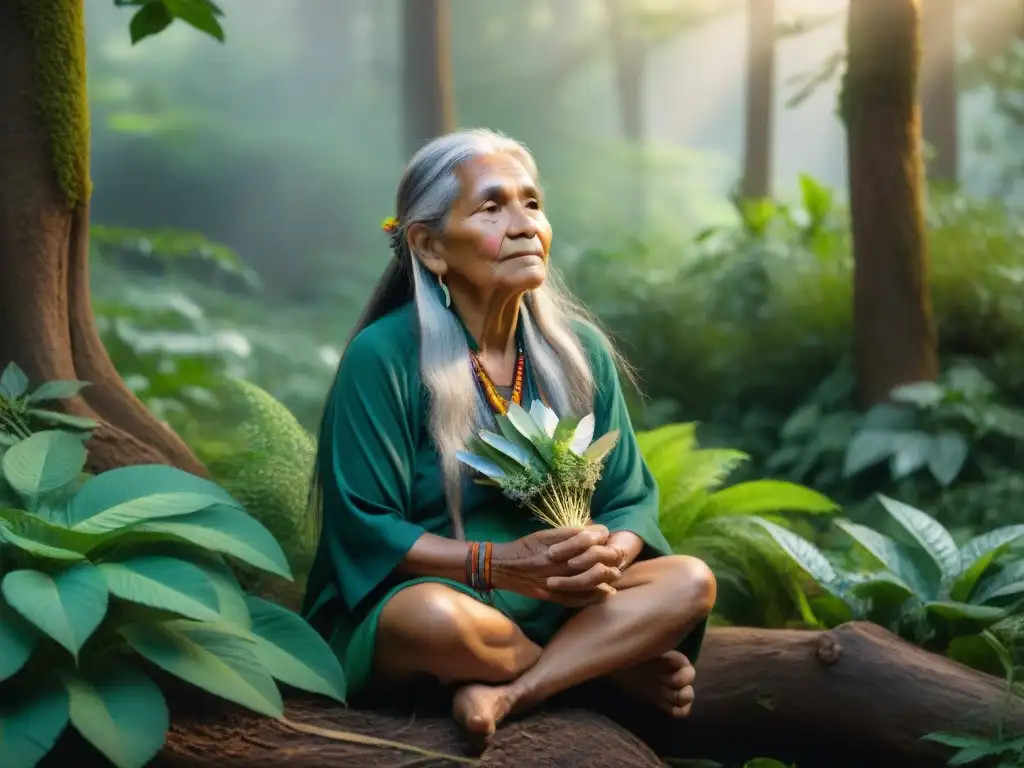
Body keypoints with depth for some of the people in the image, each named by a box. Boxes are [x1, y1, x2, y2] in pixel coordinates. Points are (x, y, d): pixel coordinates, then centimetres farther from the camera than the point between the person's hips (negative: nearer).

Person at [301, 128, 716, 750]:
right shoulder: (382, 357, -14)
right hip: (396, 605, -5)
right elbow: (363, 530, -16)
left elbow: (631, 499, 3)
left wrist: (609, 555, -21)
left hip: (552, 605, 5)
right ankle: (616, 667, -12)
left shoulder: (580, 349, 2)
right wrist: (496, 565, -28)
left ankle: (507, 694, -27)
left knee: (691, 583, -17)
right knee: (438, 617, -38)